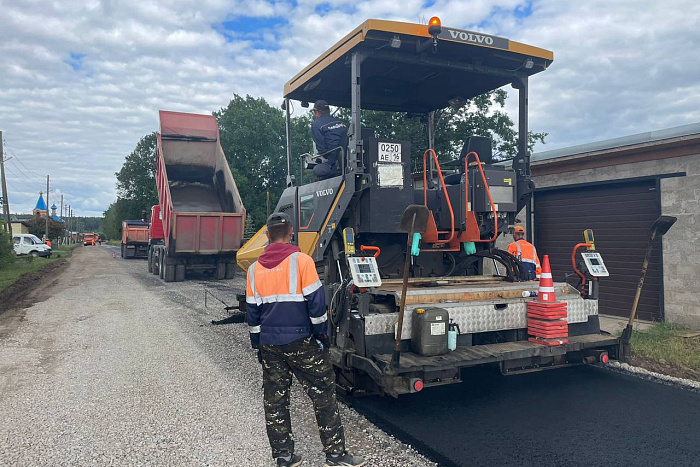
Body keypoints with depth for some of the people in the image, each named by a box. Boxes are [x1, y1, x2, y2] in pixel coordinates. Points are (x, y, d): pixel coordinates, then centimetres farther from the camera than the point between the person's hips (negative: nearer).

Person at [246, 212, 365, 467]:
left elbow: (252, 311, 10)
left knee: (274, 400, 13)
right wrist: (322, 333, 0)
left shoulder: (254, 269, 5)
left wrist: (258, 344, 18)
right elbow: (315, 301, -11)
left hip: (269, 343, 5)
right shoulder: (301, 260, -10)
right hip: (300, 342, -5)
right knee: (323, 394, 5)